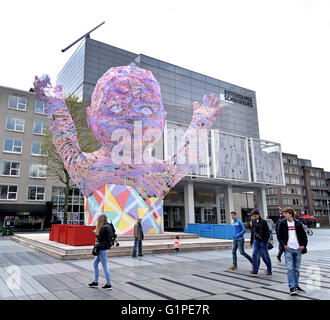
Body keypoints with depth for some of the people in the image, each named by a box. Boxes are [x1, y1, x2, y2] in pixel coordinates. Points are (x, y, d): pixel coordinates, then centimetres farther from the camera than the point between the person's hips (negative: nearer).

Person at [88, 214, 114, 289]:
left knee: (105, 266, 0)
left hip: (103, 249, -10)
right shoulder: (109, 226, 7)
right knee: (95, 264, 18)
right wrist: (97, 233, 7)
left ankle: (109, 284, 10)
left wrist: (96, 233, 2)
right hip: (103, 248, 10)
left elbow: (99, 239, -16)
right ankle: (95, 282, 26)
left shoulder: (104, 227, -20)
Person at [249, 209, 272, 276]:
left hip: (263, 241, -5)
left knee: (265, 256, 3)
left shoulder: (263, 222, -11)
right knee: (255, 255, 2)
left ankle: (269, 271, 16)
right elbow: (252, 231, 14)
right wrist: (251, 240, 15)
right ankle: (255, 270, 12)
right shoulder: (254, 221, 6)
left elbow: (267, 232, -11)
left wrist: (265, 240, -17)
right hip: (256, 241, 5)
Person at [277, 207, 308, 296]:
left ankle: (296, 285, 24)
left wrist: (303, 245, -2)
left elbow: (304, 236, 11)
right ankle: (292, 287, -7)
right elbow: (279, 236, 3)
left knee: (296, 269, 11)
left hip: (298, 249, 2)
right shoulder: (282, 224, 2)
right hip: (288, 249, -2)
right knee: (290, 268, -9)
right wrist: (284, 245, -9)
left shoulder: (298, 224, 6)